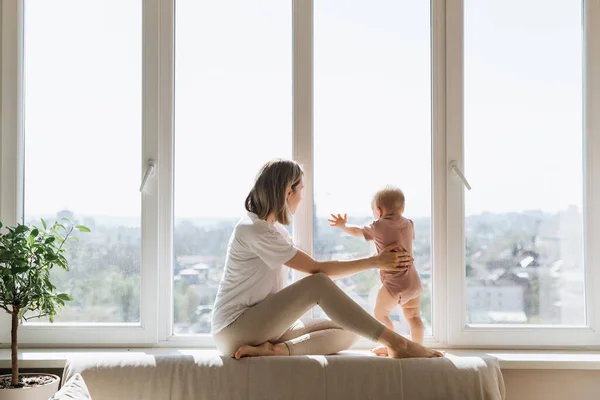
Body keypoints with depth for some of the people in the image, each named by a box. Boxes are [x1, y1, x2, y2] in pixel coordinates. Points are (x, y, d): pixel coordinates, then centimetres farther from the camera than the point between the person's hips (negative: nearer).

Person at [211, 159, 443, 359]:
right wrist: (374, 262, -11)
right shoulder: (254, 230, -15)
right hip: (234, 330, -9)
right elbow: (317, 270, -16)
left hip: (265, 325, 9)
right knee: (318, 285, -26)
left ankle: (279, 349, -27)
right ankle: (396, 343, -24)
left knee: (347, 333, -6)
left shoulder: (275, 230, 16)